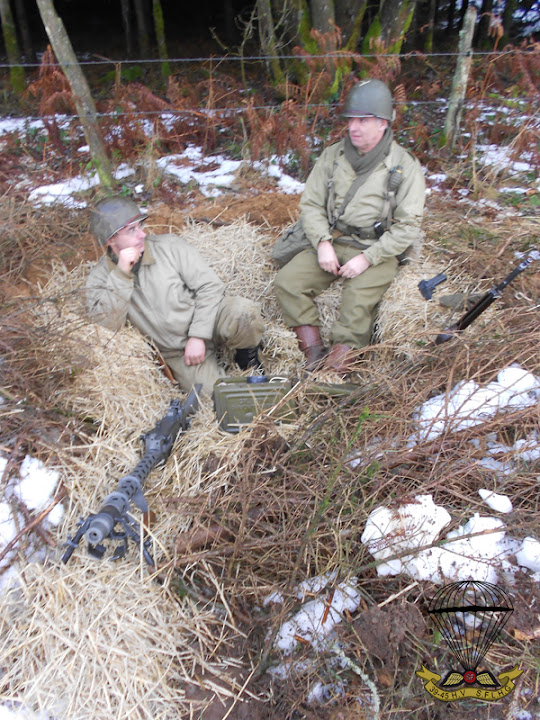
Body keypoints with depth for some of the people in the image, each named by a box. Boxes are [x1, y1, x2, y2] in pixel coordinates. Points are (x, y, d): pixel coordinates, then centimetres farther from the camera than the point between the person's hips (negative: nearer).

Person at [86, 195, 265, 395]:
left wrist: (198, 336, -16)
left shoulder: (169, 246, -9)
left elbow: (209, 285, -10)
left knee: (244, 312, -34)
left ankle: (247, 355, -1)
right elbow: (106, 324, -17)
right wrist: (122, 274, -24)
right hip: (176, 351, 1)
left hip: (207, 316, -1)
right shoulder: (99, 278, -3)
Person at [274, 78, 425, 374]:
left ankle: (338, 362, -15)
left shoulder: (405, 167, -3)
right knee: (286, 282, -16)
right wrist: (323, 243, -11)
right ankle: (314, 352, -10)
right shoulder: (333, 155, 7)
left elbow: (408, 227, -6)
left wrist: (367, 258, -17)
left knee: (357, 301, -31)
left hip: (377, 250, -4)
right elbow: (311, 203, 7)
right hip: (331, 242, 4)